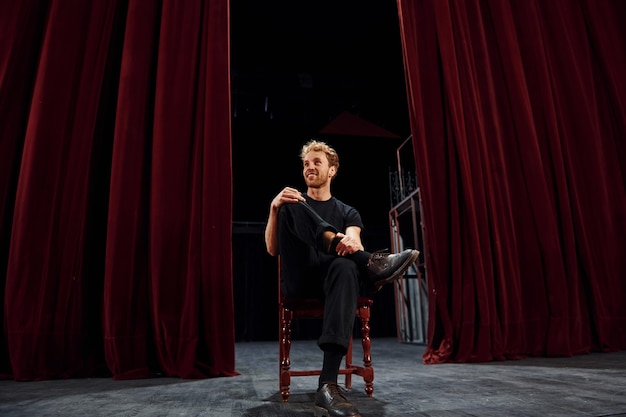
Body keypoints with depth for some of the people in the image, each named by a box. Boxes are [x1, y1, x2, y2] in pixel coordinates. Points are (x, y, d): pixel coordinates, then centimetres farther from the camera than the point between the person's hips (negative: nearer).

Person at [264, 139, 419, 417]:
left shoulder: (347, 212, 17)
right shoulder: (294, 203, 16)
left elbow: (354, 241, -6)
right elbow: (272, 249, 2)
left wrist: (351, 243, -32)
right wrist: (275, 208, -15)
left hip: (331, 278, 1)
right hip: (297, 281, 0)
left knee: (345, 266, -39)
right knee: (290, 205, -19)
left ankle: (328, 386, -47)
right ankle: (369, 264, -36)